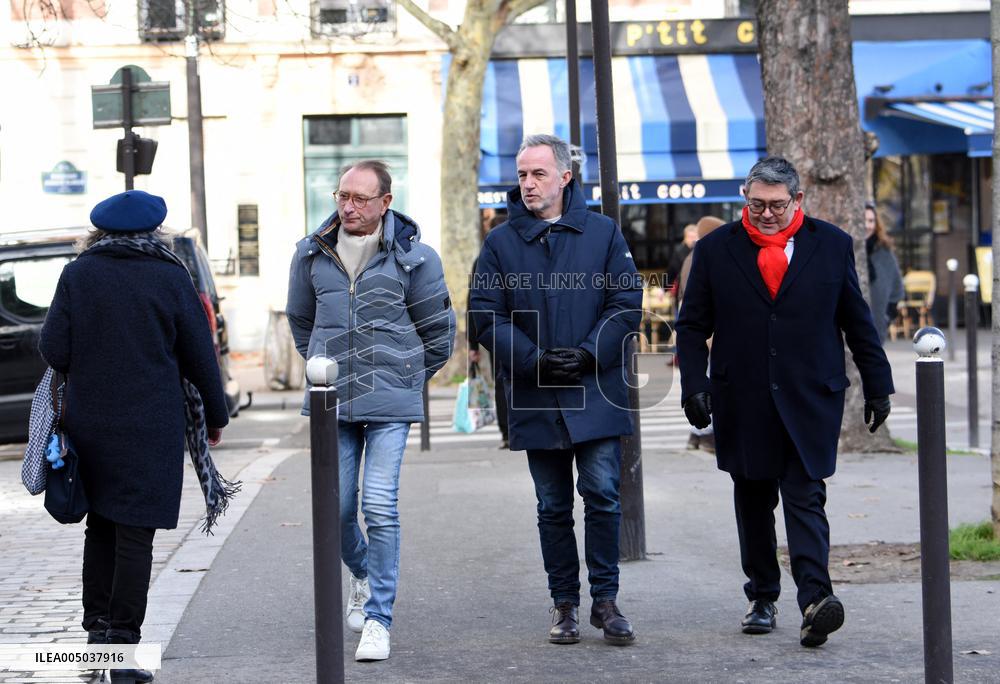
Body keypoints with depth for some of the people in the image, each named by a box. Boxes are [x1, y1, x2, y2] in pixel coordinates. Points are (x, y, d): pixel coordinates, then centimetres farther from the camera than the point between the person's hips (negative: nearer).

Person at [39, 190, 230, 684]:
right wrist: (215, 415, 13)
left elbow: (53, 352, -4)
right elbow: (200, 355, 0)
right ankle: (122, 642, -3)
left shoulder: (77, 275, -1)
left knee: (100, 524, 18)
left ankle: (97, 623, 21)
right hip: (151, 428, -3)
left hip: (88, 422, 3)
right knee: (135, 534, -1)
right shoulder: (170, 277, -5)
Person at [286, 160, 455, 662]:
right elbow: (300, 319, 23)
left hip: (390, 404, -3)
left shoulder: (412, 257, -4)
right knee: (336, 509, 6)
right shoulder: (312, 254, 5)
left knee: (380, 508, -10)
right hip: (331, 403, 3)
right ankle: (362, 576, 37)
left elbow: (439, 330, 8)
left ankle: (378, 619, -1)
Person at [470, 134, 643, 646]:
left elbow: (627, 303, 2)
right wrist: (534, 360, -12)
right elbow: (487, 315, 1)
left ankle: (605, 599, 6)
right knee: (553, 506, 8)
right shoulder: (501, 242, 5)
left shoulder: (602, 234, 4)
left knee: (603, 494, -5)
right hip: (535, 398, 1)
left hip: (596, 392, -1)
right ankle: (564, 602, 17)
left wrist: (589, 354, -12)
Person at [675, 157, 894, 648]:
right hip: (742, 401, 2)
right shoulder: (715, 249, 4)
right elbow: (692, 326, 7)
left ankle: (815, 599, -19)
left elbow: (858, 322, 10)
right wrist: (694, 386, -4)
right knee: (753, 501, 10)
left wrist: (877, 385, 10)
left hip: (811, 399, -2)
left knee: (805, 497, -11)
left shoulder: (832, 245, 4)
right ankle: (762, 598, 21)